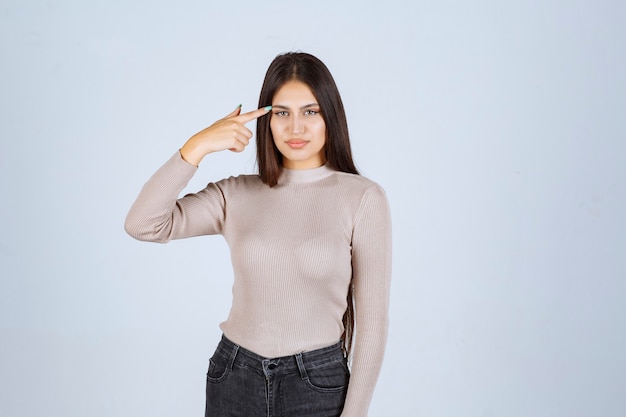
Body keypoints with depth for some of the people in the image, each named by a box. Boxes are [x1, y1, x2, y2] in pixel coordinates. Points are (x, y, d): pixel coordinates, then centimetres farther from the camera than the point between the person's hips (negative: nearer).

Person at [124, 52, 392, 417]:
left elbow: (372, 318, -7)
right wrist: (198, 146, -16)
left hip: (318, 383, -2)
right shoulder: (237, 195, 0)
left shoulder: (363, 197, -9)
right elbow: (143, 225, -10)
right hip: (233, 378, 3)